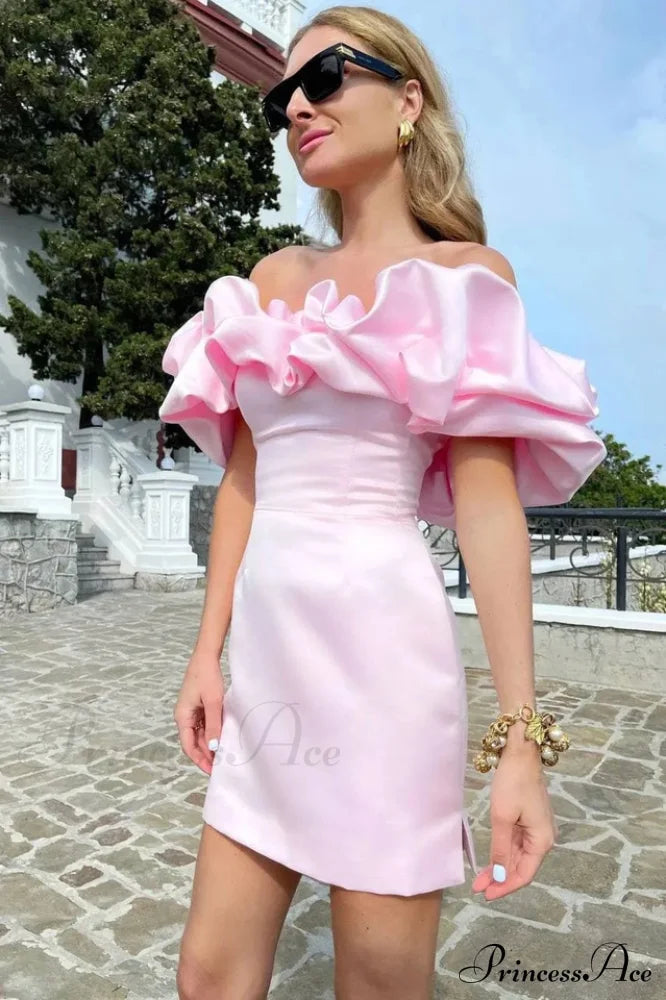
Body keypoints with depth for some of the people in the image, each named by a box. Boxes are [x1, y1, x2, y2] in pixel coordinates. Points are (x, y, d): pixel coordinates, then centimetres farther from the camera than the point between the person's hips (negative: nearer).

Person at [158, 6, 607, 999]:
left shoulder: (463, 276, 1)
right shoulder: (272, 277, 15)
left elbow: (488, 501, -9)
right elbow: (244, 475, 13)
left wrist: (520, 738, -12)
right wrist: (207, 652, 9)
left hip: (379, 642, -5)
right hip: (265, 647, 5)